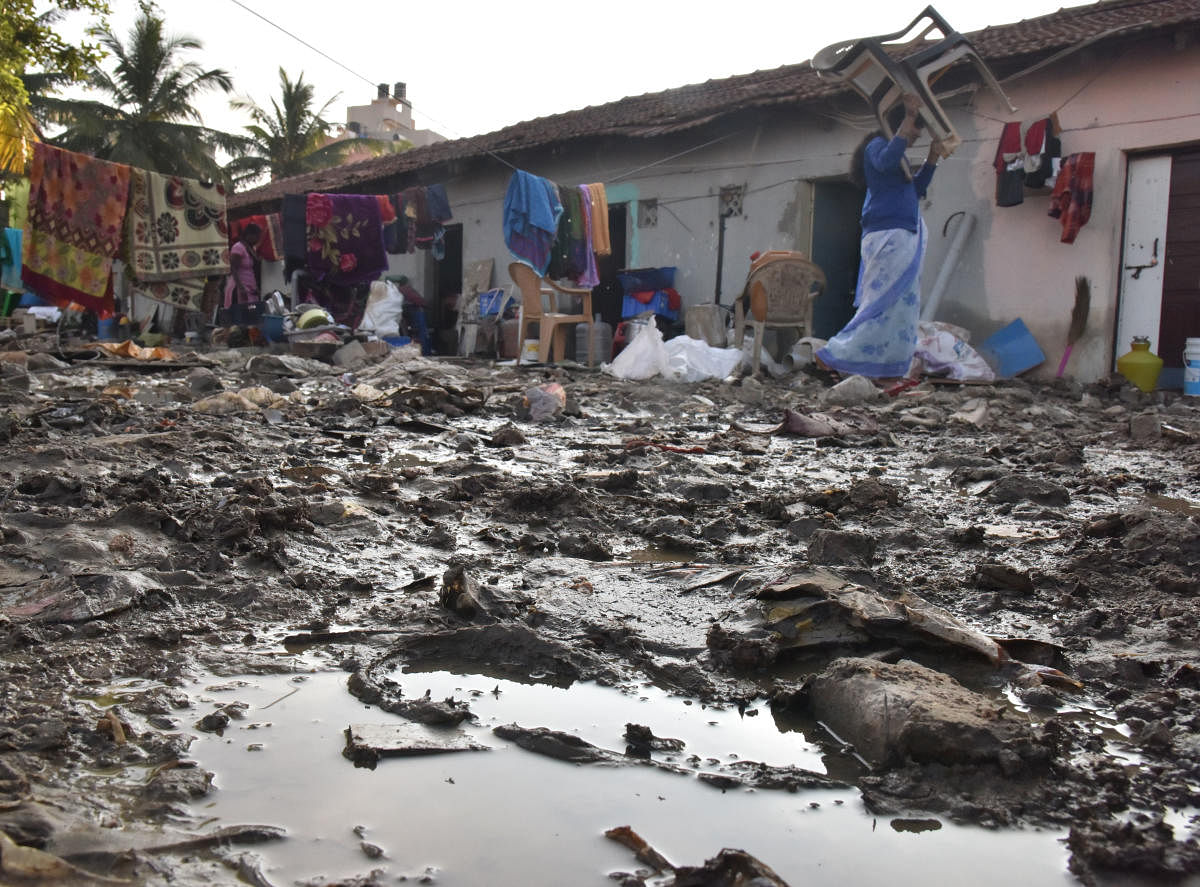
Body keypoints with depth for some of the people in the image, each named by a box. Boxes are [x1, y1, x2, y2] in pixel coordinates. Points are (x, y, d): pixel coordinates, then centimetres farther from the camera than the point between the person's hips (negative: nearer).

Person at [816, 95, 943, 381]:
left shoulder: (898, 154, 26)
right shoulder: (878, 145, -4)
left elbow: (915, 190, 28)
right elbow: (886, 162, -28)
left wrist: (931, 160, 17)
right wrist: (909, 118, -26)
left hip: (903, 239, 10)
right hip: (888, 236, -10)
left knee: (904, 305, 7)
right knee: (883, 303, -14)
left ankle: (888, 370, 7)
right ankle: (833, 356, -12)